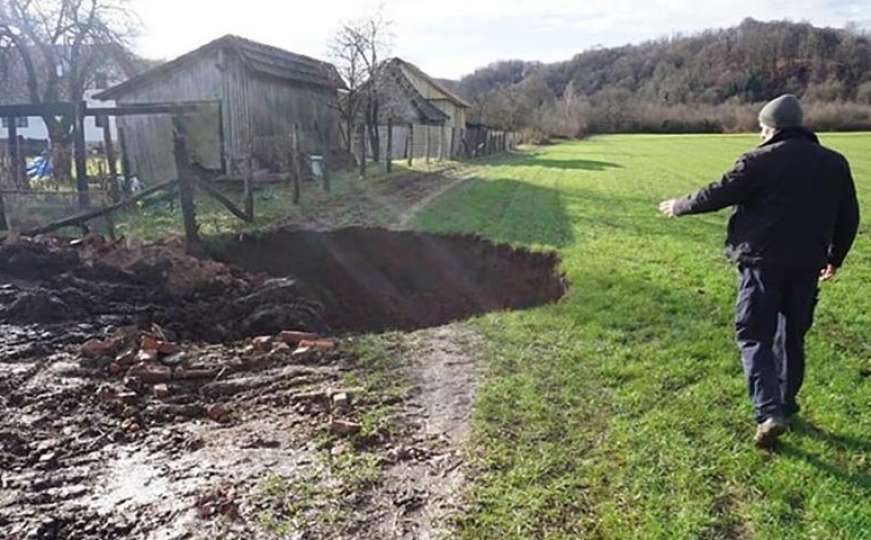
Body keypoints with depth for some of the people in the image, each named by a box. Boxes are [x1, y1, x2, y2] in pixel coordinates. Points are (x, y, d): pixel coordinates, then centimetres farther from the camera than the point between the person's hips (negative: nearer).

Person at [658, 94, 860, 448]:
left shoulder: (761, 160, -8)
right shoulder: (834, 163, 10)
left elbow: (719, 194, -7)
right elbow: (848, 218, 16)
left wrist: (681, 206, 10)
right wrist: (835, 258, 27)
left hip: (763, 261, -5)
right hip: (807, 264, 6)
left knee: (754, 336, 0)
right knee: (792, 336, 18)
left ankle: (769, 413, -12)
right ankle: (785, 404, 30)